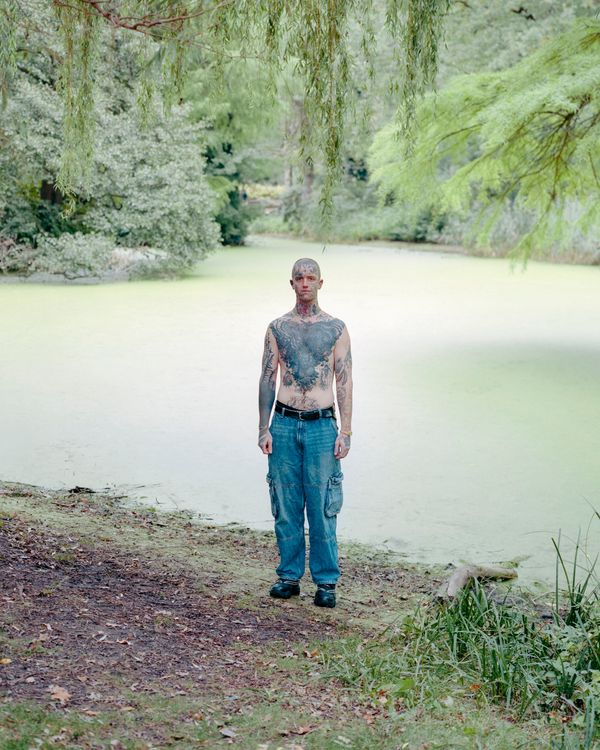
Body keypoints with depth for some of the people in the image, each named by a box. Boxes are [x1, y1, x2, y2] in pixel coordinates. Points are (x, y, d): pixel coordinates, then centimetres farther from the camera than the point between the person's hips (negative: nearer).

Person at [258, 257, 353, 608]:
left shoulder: (336, 328, 4)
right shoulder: (277, 328, 8)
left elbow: (345, 382, 2)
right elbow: (267, 379, 8)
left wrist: (345, 431, -5)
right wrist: (264, 428, 1)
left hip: (321, 425, -2)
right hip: (284, 424, 2)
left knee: (323, 507, 0)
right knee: (286, 506, 6)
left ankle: (326, 581, 9)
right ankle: (290, 576, 18)